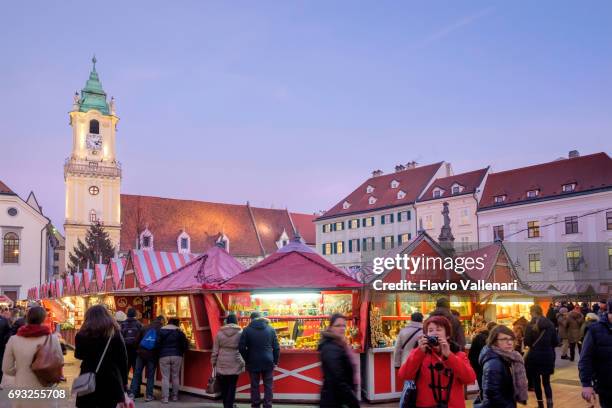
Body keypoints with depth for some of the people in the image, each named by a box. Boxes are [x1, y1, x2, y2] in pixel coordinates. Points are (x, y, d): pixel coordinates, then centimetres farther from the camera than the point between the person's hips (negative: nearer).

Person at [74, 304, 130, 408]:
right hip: (111, 383, 0)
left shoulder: (82, 335, -3)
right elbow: (123, 360, -1)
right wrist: (124, 385, 7)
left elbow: (78, 355, 15)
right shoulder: (115, 333, -3)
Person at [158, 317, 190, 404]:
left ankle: (165, 397, -2)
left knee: (165, 377, 1)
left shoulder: (161, 330, 0)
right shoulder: (179, 331, 0)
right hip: (177, 356, 1)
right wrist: (181, 352, 19)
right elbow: (185, 344, 1)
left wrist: (159, 353, 15)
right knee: (175, 376, 12)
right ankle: (175, 396, 17)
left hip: (164, 356, -1)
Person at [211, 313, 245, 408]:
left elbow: (215, 350, 3)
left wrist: (213, 362, 11)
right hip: (235, 364, -1)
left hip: (222, 364, 1)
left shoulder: (220, 333, 0)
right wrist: (243, 363, 9)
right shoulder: (240, 332, -3)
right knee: (231, 387, 6)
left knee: (223, 387, 12)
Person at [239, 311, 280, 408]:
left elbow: (241, 347, -6)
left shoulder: (247, 330, -3)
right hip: (268, 362, 1)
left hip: (253, 362, -1)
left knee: (254, 385, 9)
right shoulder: (271, 329, 4)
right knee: (268, 386, 7)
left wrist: (247, 359, 7)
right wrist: (275, 361, 9)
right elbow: (276, 347, 2)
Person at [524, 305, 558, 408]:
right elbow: (556, 342, 4)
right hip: (548, 356, 3)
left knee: (536, 381, 11)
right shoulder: (550, 324, 2)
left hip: (535, 356, -3)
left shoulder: (531, 325, -8)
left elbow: (527, 342, -11)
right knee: (546, 382, 10)